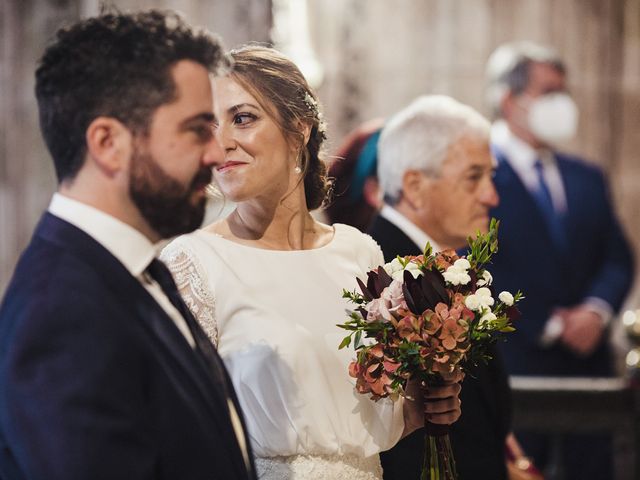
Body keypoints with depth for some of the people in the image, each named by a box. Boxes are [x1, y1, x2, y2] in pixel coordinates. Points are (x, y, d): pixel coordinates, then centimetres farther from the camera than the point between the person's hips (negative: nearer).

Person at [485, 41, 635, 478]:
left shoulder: (587, 178, 15)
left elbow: (618, 258, 12)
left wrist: (597, 309, -8)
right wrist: (548, 324, -12)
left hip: (589, 358, 6)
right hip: (514, 365, -5)